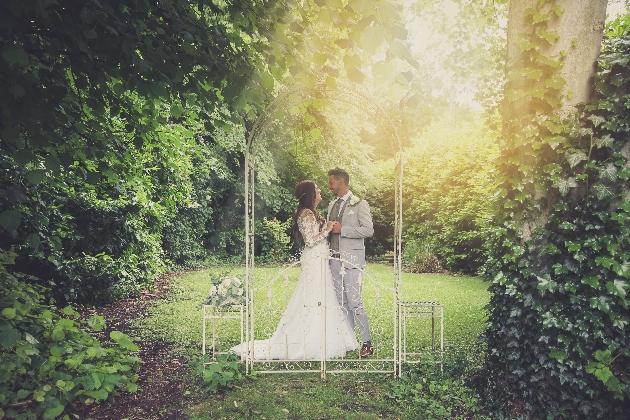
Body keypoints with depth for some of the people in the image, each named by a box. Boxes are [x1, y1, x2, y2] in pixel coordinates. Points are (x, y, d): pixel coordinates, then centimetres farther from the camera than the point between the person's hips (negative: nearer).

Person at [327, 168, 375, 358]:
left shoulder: (360, 204, -3)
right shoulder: (332, 204, 17)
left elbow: (368, 230, -12)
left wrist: (342, 229, -16)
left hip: (351, 259, -6)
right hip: (335, 259, 7)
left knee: (355, 302, -7)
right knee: (342, 302, 10)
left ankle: (367, 343, 4)